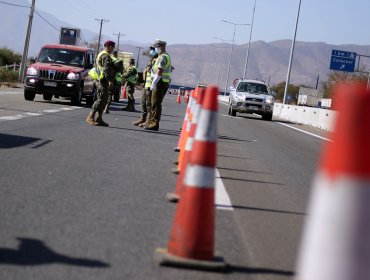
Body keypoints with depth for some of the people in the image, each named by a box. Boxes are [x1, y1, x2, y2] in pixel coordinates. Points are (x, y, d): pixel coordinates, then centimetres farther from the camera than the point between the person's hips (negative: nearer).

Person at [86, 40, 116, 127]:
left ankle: (99, 118, 12)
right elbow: (107, 69, -21)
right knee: (101, 99, -12)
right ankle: (90, 117, -14)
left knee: (103, 100, 11)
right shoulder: (106, 56, -11)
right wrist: (110, 80, -25)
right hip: (104, 80, -11)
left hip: (100, 80, 11)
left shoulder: (101, 54, 23)